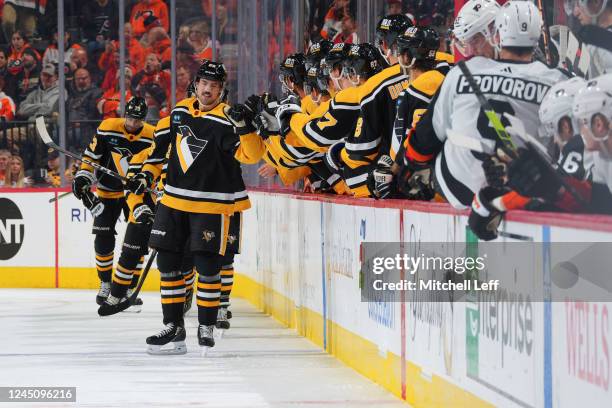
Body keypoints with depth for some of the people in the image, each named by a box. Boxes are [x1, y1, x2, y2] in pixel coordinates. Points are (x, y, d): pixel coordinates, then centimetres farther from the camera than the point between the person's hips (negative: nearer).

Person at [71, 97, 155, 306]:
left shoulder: (152, 137, -10)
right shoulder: (108, 128, -12)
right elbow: (91, 155, -3)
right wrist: (83, 177, -12)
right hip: (108, 192, 0)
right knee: (103, 238, -3)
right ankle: (106, 283, 12)